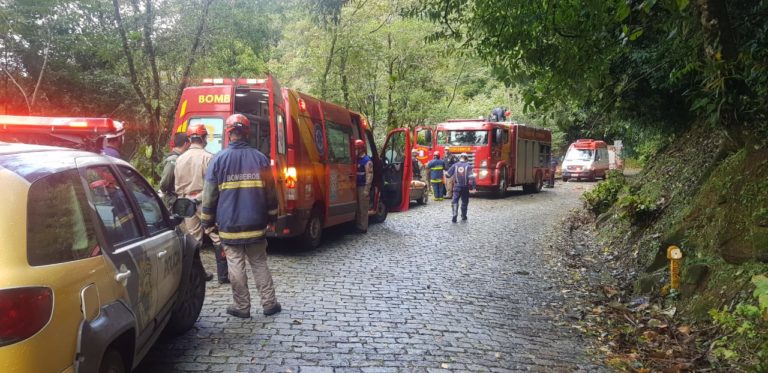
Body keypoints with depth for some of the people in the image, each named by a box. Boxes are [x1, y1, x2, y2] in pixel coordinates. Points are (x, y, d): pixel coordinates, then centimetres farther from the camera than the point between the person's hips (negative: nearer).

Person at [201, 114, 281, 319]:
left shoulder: (219, 159, -4)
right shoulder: (260, 158, 1)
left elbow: (210, 194, -2)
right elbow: (270, 191, 7)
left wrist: (208, 220, 9)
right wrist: (271, 215, 18)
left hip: (230, 225, -2)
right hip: (256, 224, 2)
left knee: (236, 267, 5)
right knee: (259, 264, 11)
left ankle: (242, 307, 10)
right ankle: (269, 303, 14)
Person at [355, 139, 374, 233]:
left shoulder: (367, 161, -11)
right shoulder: (356, 160, 14)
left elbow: (369, 176, -15)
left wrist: (366, 189, -19)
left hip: (363, 187, -8)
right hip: (357, 186, 8)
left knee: (363, 208, -3)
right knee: (357, 208, 12)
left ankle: (363, 228, 1)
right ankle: (357, 226, 19)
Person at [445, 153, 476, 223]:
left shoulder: (455, 165, -2)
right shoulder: (468, 166, -5)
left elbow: (448, 175, 3)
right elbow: (471, 177, -13)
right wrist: (473, 186, -8)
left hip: (457, 186, 0)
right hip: (465, 187, 0)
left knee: (455, 201, -3)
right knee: (464, 202, 16)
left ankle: (455, 215, -23)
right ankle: (463, 216, 26)